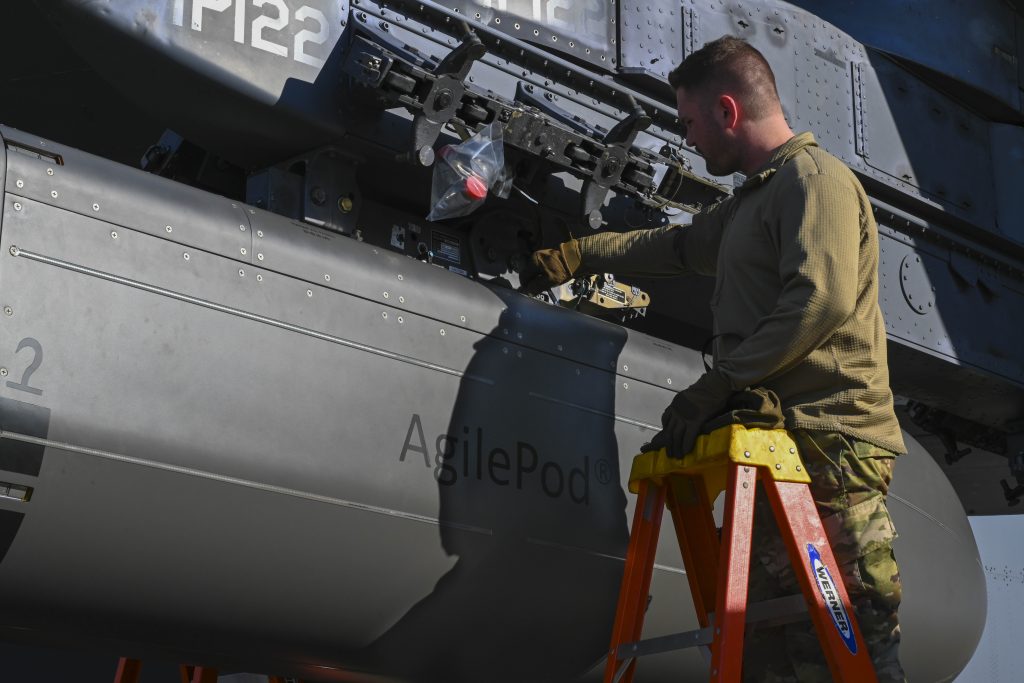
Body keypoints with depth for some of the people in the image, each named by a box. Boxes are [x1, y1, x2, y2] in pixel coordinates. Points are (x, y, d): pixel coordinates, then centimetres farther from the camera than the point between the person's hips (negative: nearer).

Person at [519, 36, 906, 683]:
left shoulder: (815, 177, -5)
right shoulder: (754, 199, 27)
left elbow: (822, 298, -20)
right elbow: (678, 245, 43)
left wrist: (719, 382, -18)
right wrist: (576, 255, 46)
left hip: (831, 444, -9)